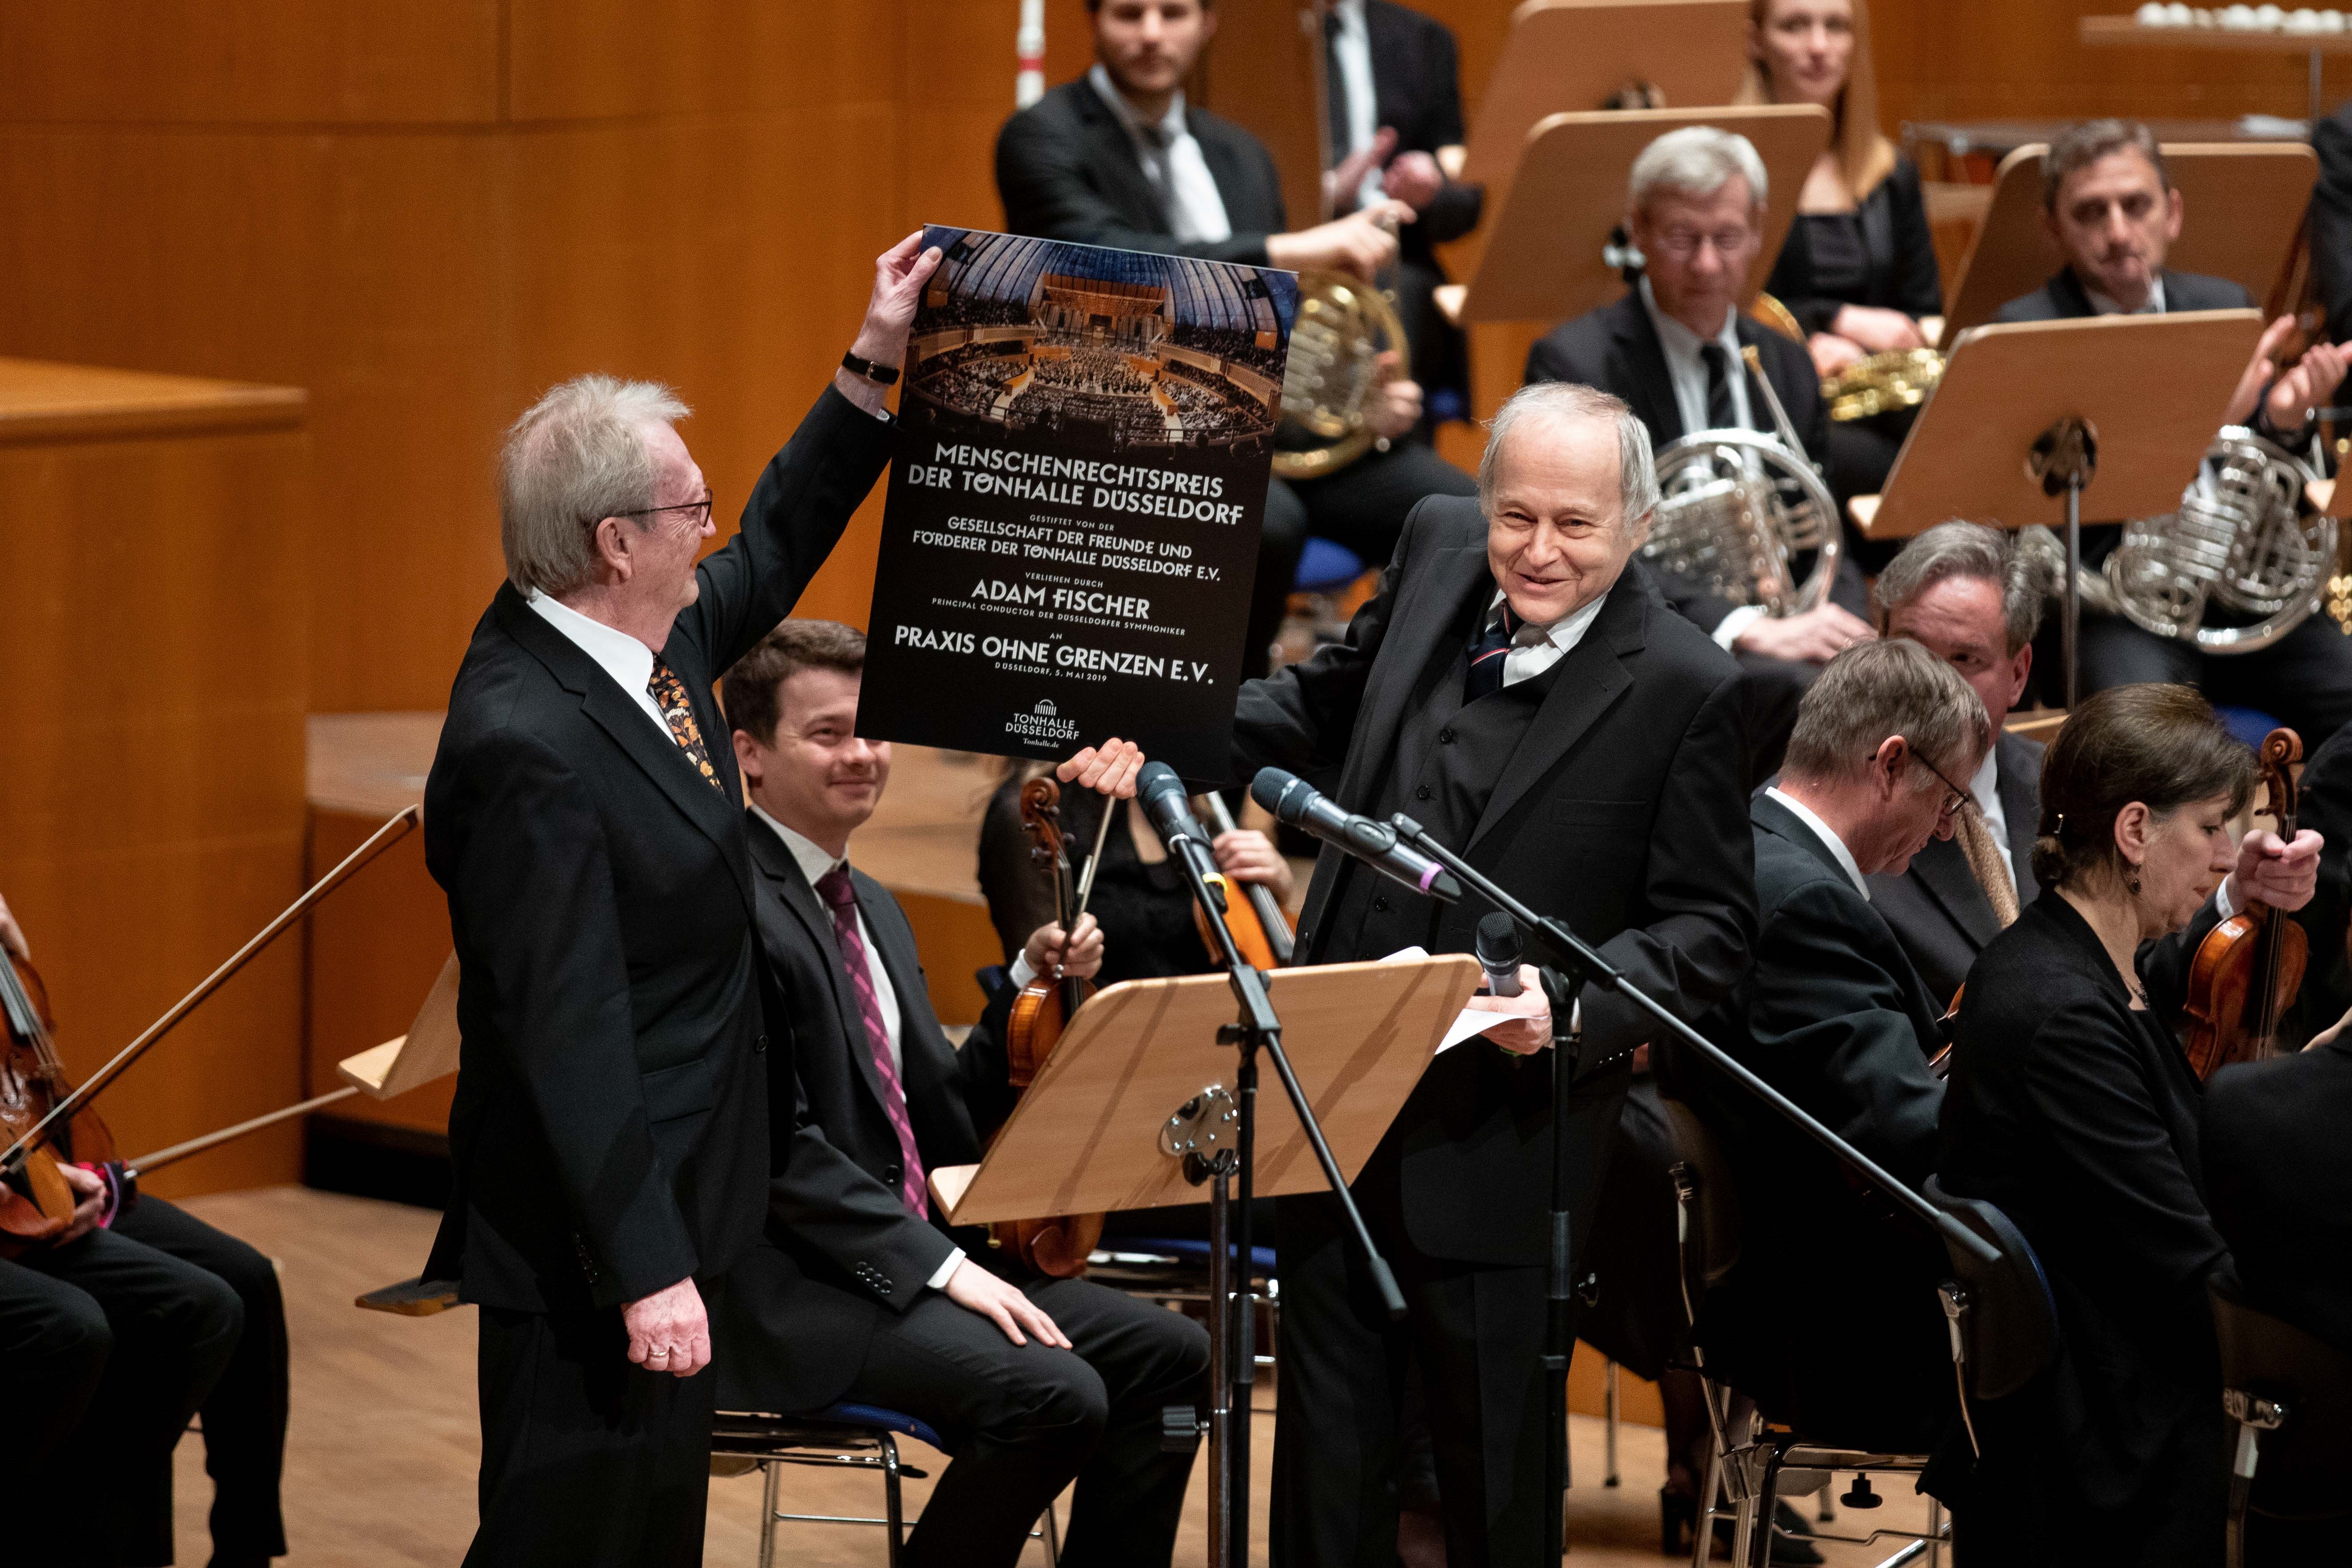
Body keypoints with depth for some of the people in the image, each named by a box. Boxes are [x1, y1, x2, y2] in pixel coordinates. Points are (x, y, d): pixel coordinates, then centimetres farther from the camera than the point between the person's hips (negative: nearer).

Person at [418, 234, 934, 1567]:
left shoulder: (638, 642, 4)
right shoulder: (529, 745, -25)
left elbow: (770, 561, 26)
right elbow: (571, 1034, -26)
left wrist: (874, 367, 22)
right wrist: (648, 1270, -26)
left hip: (671, 1214, 10)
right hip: (589, 1249, -10)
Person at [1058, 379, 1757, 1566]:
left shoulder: (1684, 689, -12)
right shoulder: (1437, 549, 3)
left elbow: (1706, 929, -9)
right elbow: (1332, 703, 22)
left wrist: (1573, 1003, -25)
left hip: (1498, 1140, -5)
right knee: (1328, 1448, 13)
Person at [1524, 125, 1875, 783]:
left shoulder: (1787, 366, 18)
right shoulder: (1574, 362, -4)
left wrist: (1833, 622, -7)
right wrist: (1749, 630, -27)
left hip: (1785, 634, 6)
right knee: (1809, 691, -35)